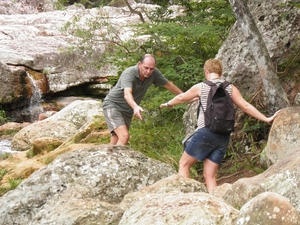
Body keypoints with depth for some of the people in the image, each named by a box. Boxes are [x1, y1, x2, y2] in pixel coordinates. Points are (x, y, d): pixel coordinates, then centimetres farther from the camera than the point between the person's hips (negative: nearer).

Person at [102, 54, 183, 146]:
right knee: (124, 136, -24)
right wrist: (135, 107, -63)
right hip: (112, 105, -6)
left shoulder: (154, 73, -10)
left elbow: (168, 84, 6)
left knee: (116, 144, 5)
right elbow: (127, 94, -44)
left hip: (127, 111, 6)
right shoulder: (129, 74, -28)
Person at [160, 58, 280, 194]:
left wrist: (168, 104, 36)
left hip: (205, 133, -4)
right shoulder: (230, 88, 7)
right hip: (223, 137, 4)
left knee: (184, 163, 13)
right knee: (209, 175, 9)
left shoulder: (201, 87, 1)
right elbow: (246, 106, 3)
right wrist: (266, 119, 9)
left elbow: (182, 98, 17)